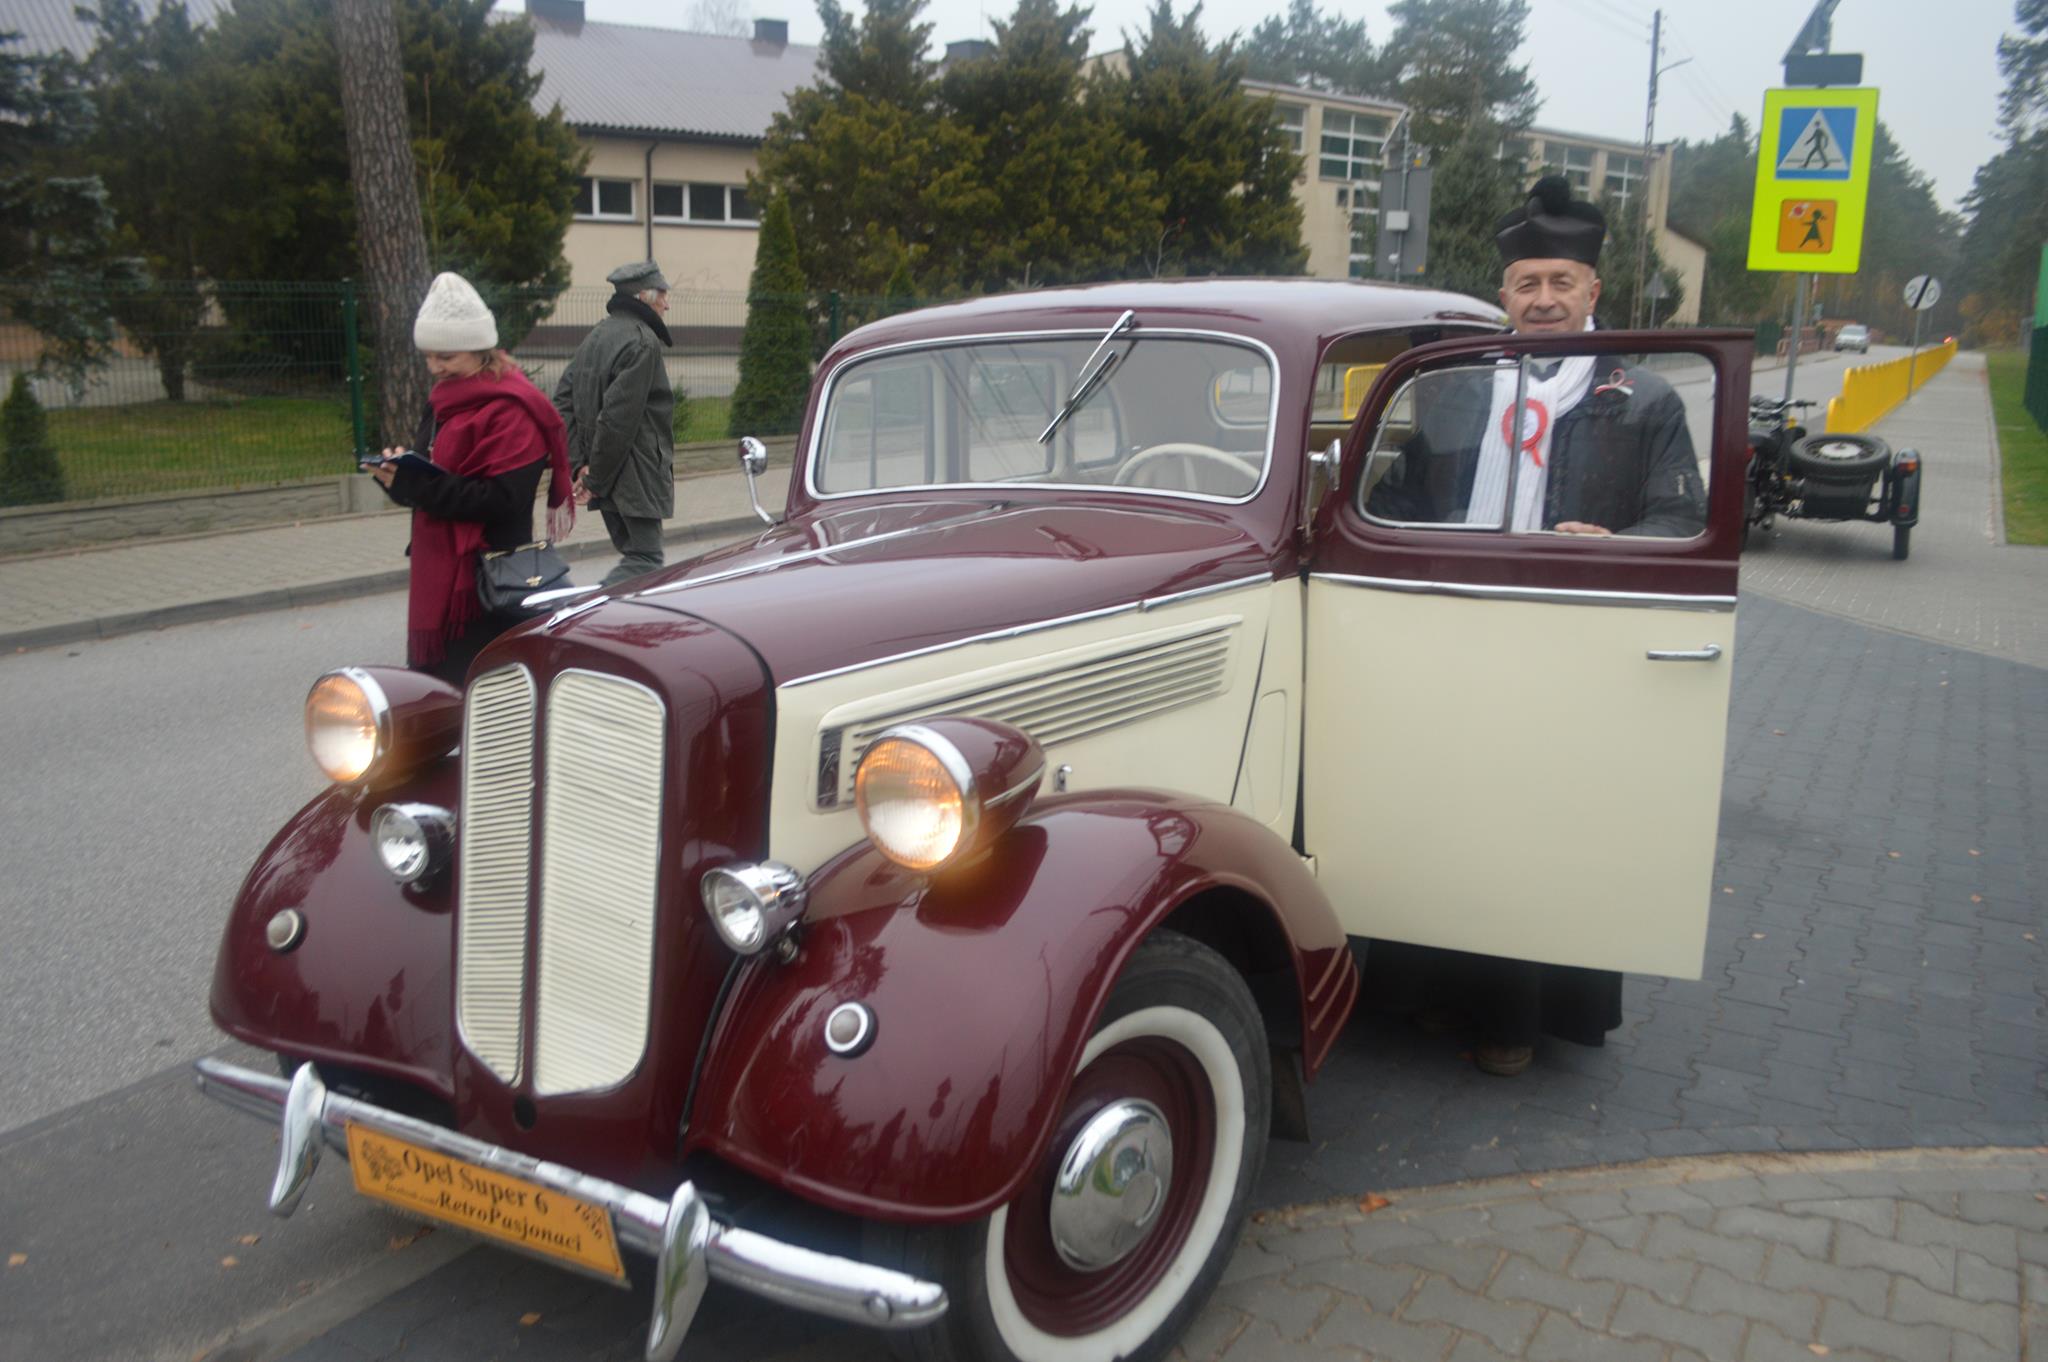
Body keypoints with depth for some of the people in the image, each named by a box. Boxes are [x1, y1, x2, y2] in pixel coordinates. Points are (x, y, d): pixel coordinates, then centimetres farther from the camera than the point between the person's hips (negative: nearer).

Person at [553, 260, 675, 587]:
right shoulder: (643, 342, -15)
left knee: (634, 551, 17)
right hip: (634, 473, -9)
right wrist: (595, 478, -14)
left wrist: (579, 462, 5)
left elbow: (563, 397, 12)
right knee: (644, 558, -7)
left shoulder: (598, 335, 14)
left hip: (606, 478, 9)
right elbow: (619, 416, -21)